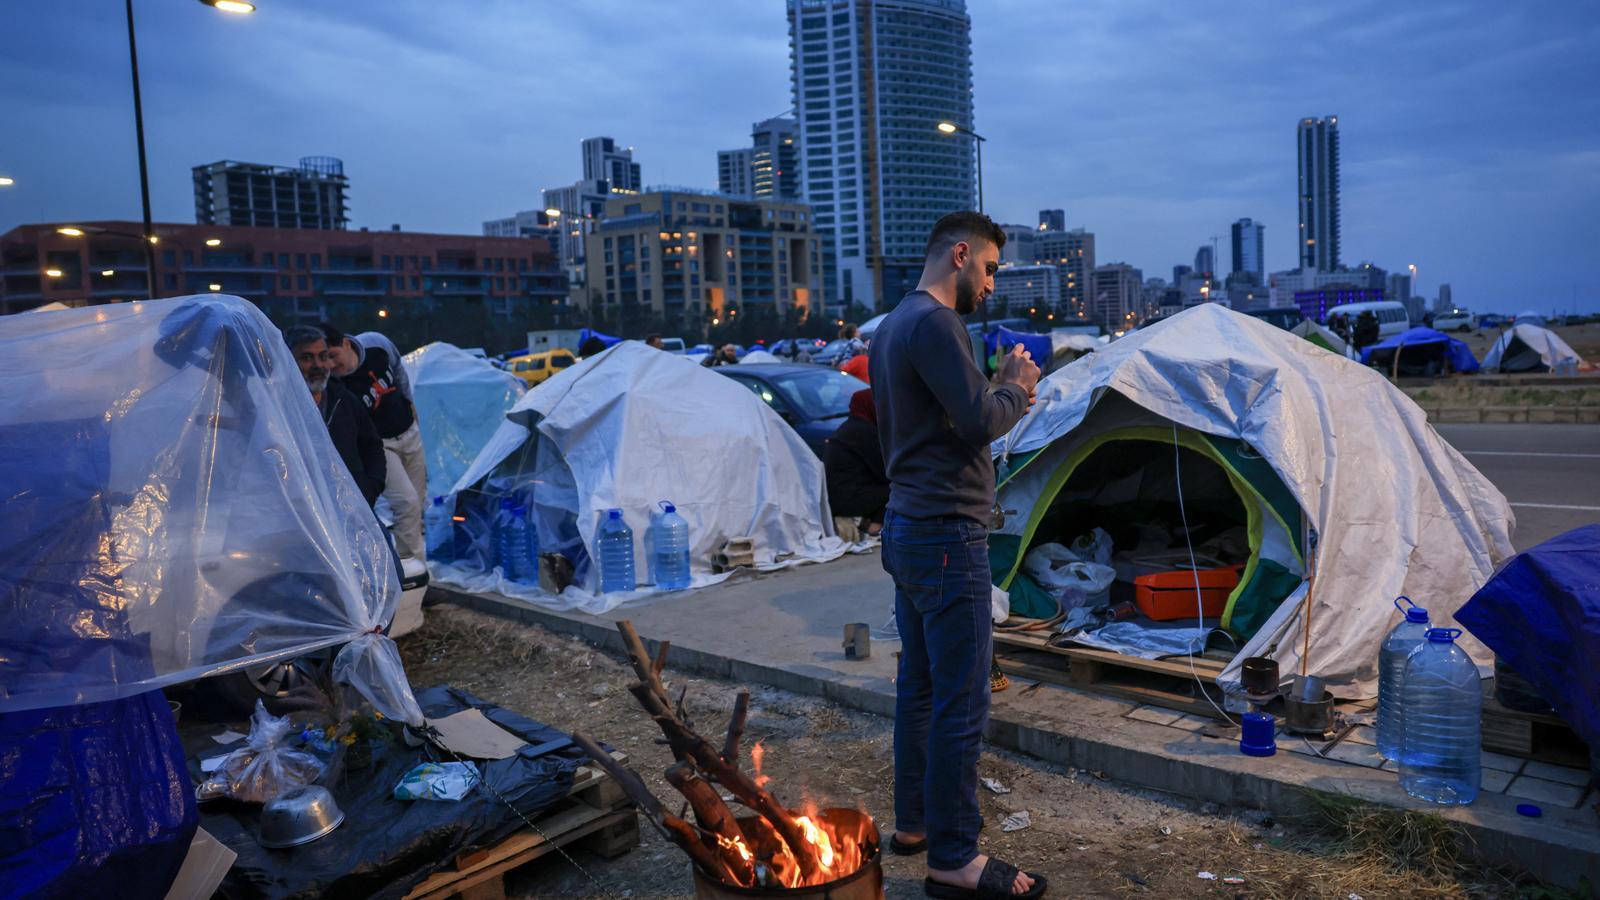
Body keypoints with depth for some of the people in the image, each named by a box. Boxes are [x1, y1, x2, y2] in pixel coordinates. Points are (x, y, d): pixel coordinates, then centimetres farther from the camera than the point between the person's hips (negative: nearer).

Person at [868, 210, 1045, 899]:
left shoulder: (890, 327, 17)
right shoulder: (934, 323, -16)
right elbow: (982, 422, -20)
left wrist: (1000, 389, 10)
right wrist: (1017, 387, -2)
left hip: (907, 529, 10)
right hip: (947, 537, -10)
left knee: (918, 685, 17)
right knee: (962, 701, -3)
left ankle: (913, 822, 30)